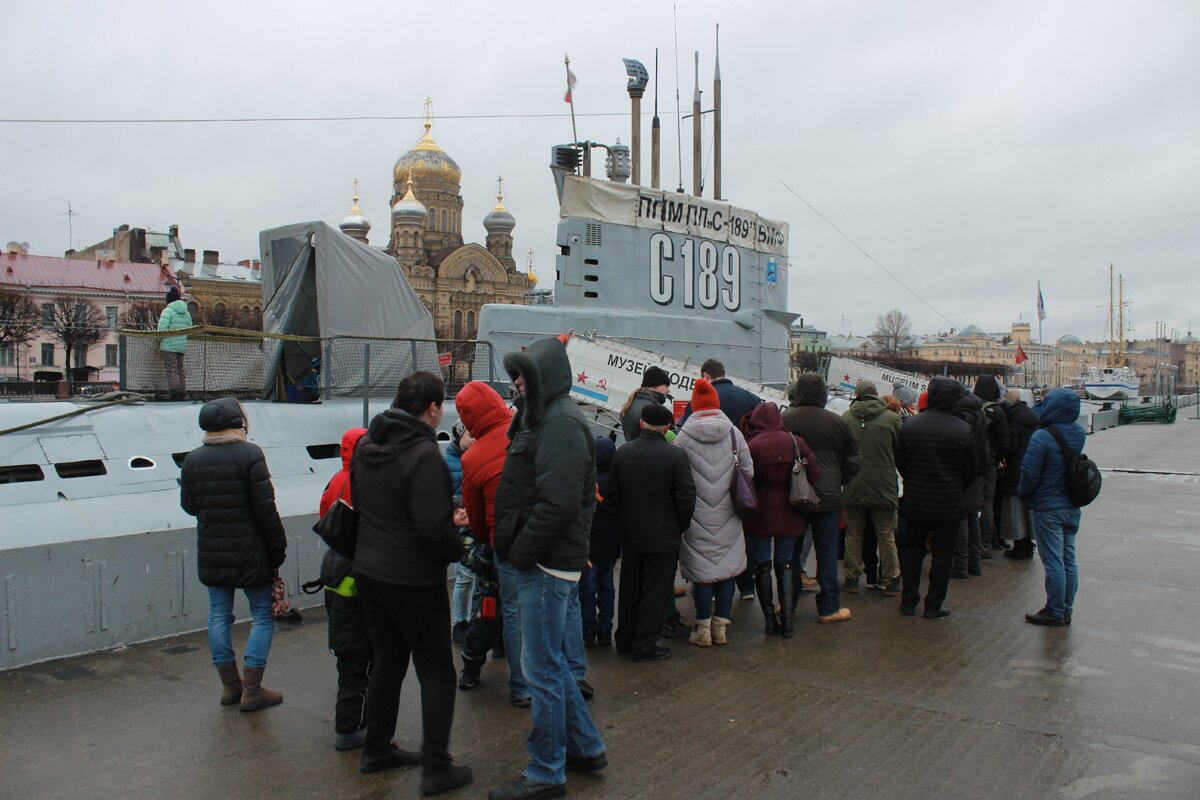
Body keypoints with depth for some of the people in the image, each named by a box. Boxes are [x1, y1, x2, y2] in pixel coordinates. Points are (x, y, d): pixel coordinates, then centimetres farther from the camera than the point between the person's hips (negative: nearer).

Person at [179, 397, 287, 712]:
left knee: (219, 615, 14)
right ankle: (251, 690, 6)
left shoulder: (193, 460, 2)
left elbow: (188, 505, 10)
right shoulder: (250, 454, -13)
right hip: (249, 551, -5)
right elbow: (265, 508, -16)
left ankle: (230, 686, 22)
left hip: (211, 553, 5)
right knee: (263, 615, 6)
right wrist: (278, 546, -7)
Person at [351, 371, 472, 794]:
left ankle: (376, 749, 33)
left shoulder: (365, 447, 5)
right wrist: (457, 549, -8)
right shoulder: (423, 454, -22)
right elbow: (433, 528, -26)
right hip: (414, 580, -8)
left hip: (369, 572, 8)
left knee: (387, 661, 22)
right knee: (437, 671, 5)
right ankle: (436, 767, 10)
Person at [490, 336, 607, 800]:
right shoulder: (541, 417, 14)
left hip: (547, 564, -10)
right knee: (551, 660, 20)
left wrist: (519, 553, -17)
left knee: (541, 667, 1)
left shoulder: (562, 424, -18)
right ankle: (585, 747, 34)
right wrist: (510, 550, 10)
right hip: (538, 561, 10)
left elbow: (557, 503, -26)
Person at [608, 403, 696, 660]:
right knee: (654, 593, 6)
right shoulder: (676, 456, -15)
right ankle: (645, 646, 12)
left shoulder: (622, 452, -4)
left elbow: (612, 495, 0)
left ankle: (624, 641, 28)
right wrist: (680, 528, 2)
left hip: (630, 535, 4)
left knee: (629, 590, 17)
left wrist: (624, 520, 13)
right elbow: (686, 499, -14)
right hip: (663, 537, -4)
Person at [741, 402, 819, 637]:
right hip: (789, 514, 3)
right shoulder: (796, 442, -5)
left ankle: (770, 619, 12)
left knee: (761, 565, 10)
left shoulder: (751, 446, -15)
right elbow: (814, 473, -3)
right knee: (785, 564, 14)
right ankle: (786, 619, 10)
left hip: (759, 514, -3)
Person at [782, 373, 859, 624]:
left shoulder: (784, 420, -8)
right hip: (828, 499, 0)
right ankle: (828, 608, 13)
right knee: (827, 553, 8)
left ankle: (788, 606, 17)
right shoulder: (837, 422, -2)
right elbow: (852, 463, 5)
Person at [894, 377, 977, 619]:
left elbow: (899, 461, 1)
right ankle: (934, 606, 12)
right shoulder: (963, 430, -11)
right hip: (949, 505, -2)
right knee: (942, 554, 8)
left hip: (915, 501, 2)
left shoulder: (910, 424, -7)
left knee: (911, 549, 14)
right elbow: (971, 470, -3)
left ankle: (908, 601, 17)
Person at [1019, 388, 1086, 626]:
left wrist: (1022, 492, -1)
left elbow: (1029, 474, -18)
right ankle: (1066, 610, 24)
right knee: (1069, 560, 14)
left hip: (1048, 508, -7)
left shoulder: (1042, 437, -21)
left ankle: (1055, 612, 9)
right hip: (1072, 507, 7)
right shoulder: (1080, 433, 0)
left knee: (1053, 562, 1)